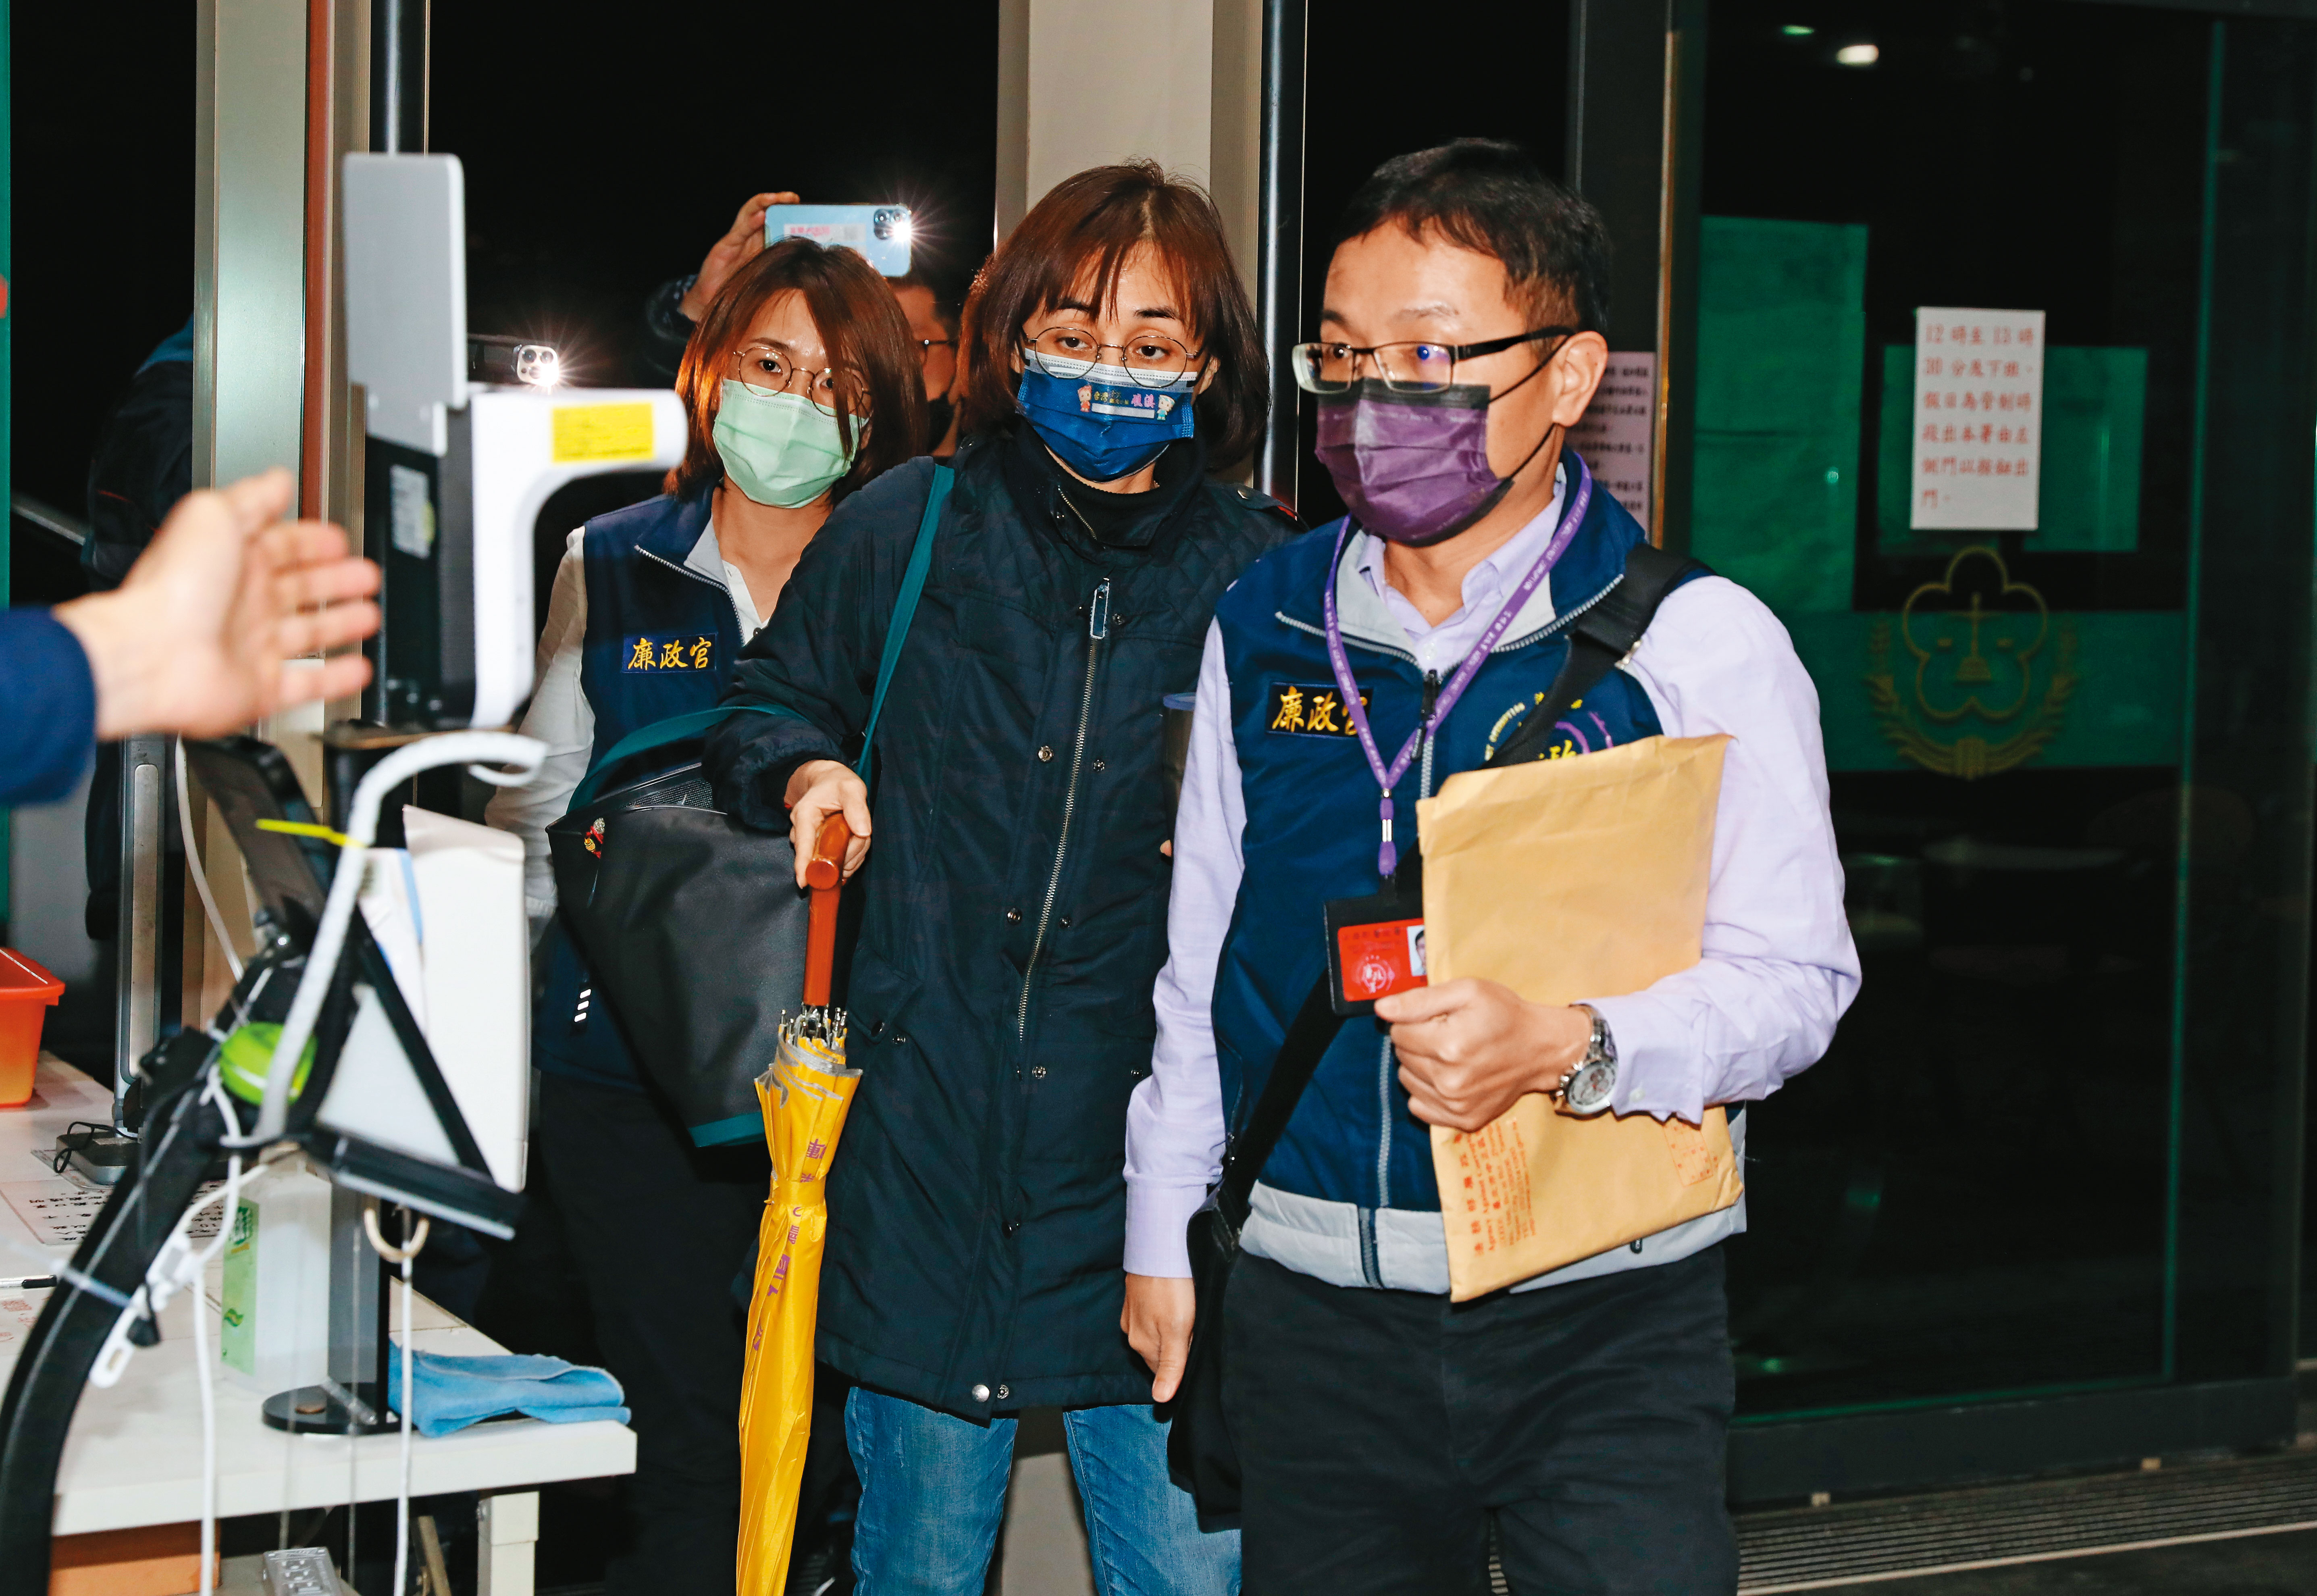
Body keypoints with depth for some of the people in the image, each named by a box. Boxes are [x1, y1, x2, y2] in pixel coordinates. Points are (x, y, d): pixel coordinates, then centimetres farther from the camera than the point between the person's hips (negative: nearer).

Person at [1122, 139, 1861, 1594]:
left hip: (1605, 1322, -3)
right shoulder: (1266, 627, 8)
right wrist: (1162, 1228, 17)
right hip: (1313, 1309, 4)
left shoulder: (1700, 642, -5)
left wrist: (1570, 1046, -25)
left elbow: (1794, 972, -8)